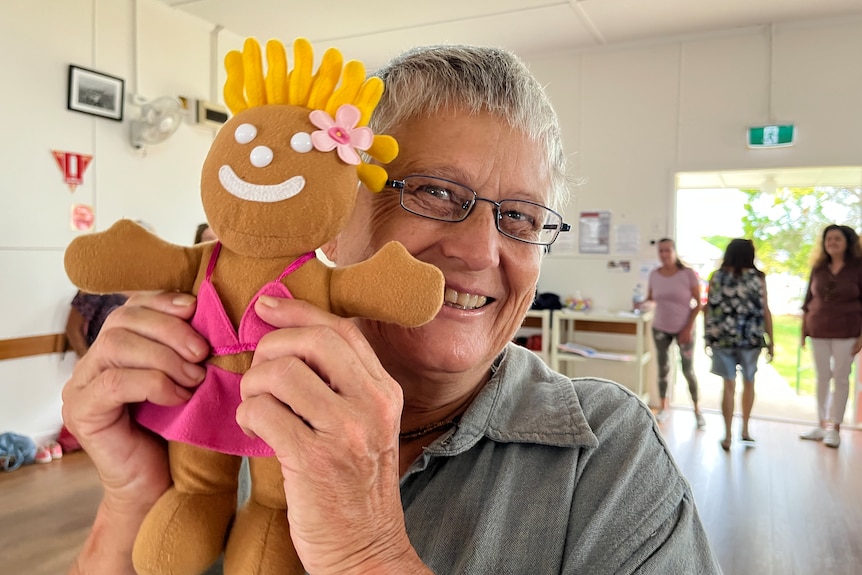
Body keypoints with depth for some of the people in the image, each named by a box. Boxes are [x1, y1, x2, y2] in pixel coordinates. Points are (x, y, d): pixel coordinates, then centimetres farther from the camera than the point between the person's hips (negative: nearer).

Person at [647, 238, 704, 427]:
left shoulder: (688, 273, -12)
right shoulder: (654, 274, -2)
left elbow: (698, 302, -9)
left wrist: (689, 328, -13)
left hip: (683, 329, -3)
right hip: (660, 328, 3)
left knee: (688, 370, 2)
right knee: (662, 368, 7)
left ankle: (697, 410, 17)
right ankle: (663, 406, 20)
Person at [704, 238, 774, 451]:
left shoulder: (717, 276, 1)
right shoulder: (757, 278, -3)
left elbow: (708, 309, 2)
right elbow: (765, 312, -4)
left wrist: (708, 337, 11)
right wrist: (770, 341, 4)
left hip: (722, 338, 1)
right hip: (750, 338, -1)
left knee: (729, 385, 6)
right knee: (749, 383, 18)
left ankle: (727, 436, 8)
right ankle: (745, 430, 28)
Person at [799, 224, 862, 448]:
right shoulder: (818, 269, 6)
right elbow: (808, 301, 10)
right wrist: (803, 329, 8)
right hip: (818, 332, 3)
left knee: (841, 378, 2)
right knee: (822, 378, 9)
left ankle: (835, 429, 10)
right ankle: (822, 426, 18)